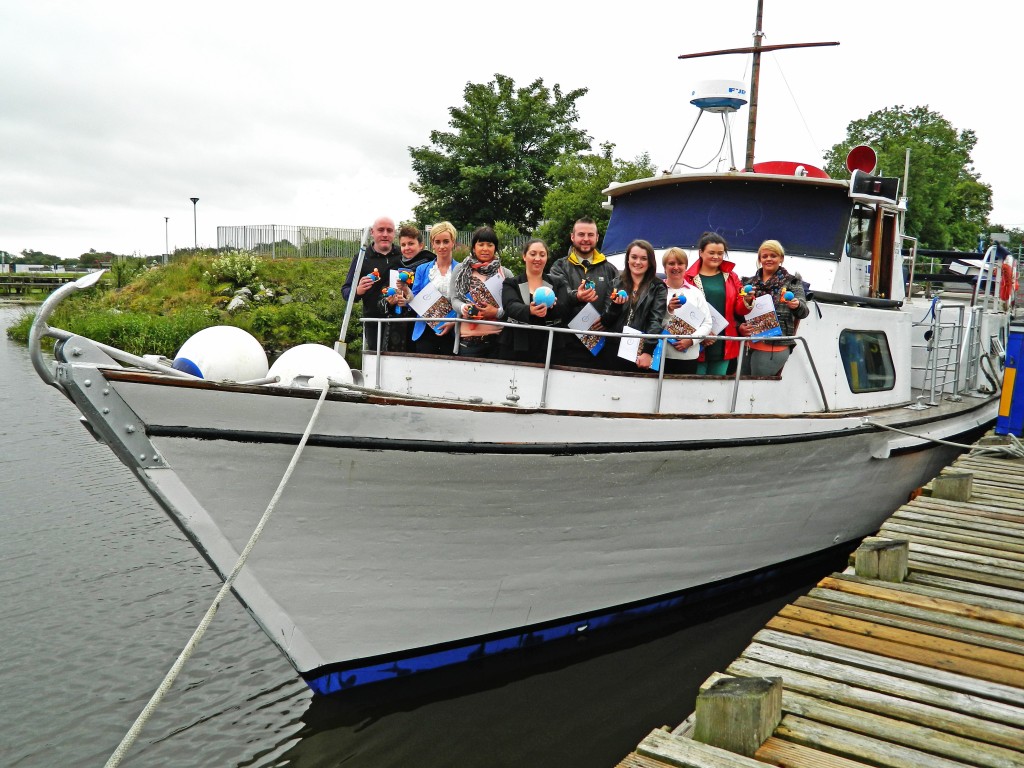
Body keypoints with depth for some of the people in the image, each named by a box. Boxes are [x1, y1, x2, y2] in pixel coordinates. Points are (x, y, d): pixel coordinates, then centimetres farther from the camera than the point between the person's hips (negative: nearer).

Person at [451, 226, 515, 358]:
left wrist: (497, 312, -14)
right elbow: (454, 299, 4)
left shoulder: (506, 273, 9)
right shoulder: (461, 270, 9)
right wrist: (463, 308, -17)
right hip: (469, 338, 0)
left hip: (498, 337, 1)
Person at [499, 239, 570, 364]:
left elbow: (563, 308, -4)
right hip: (516, 347, -1)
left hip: (549, 348, 1)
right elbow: (511, 306, -11)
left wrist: (551, 305, -28)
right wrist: (530, 310, -33)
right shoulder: (511, 284, 9)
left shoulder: (558, 284, 13)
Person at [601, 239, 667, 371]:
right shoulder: (616, 285, 10)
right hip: (614, 352, 2)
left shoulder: (658, 288, 4)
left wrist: (648, 352, -20)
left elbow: (656, 322, -8)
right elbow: (605, 322, 8)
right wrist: (615, 305, -11)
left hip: (641, 355, -2)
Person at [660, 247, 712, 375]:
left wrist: (691, 340, -9)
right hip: (662, 355, -2)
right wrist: (668, 310, -18)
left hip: (689, 356, 2)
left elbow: (707, 323, 5)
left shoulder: (695, 292, 10)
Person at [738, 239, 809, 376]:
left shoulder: (792, 282, 7)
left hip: (774, 346, -4)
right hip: (748, 344, 4)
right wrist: (740, 327, -7)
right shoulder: (749, 282, 16)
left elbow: (803, 312, 0)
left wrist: (797, 305, -24)